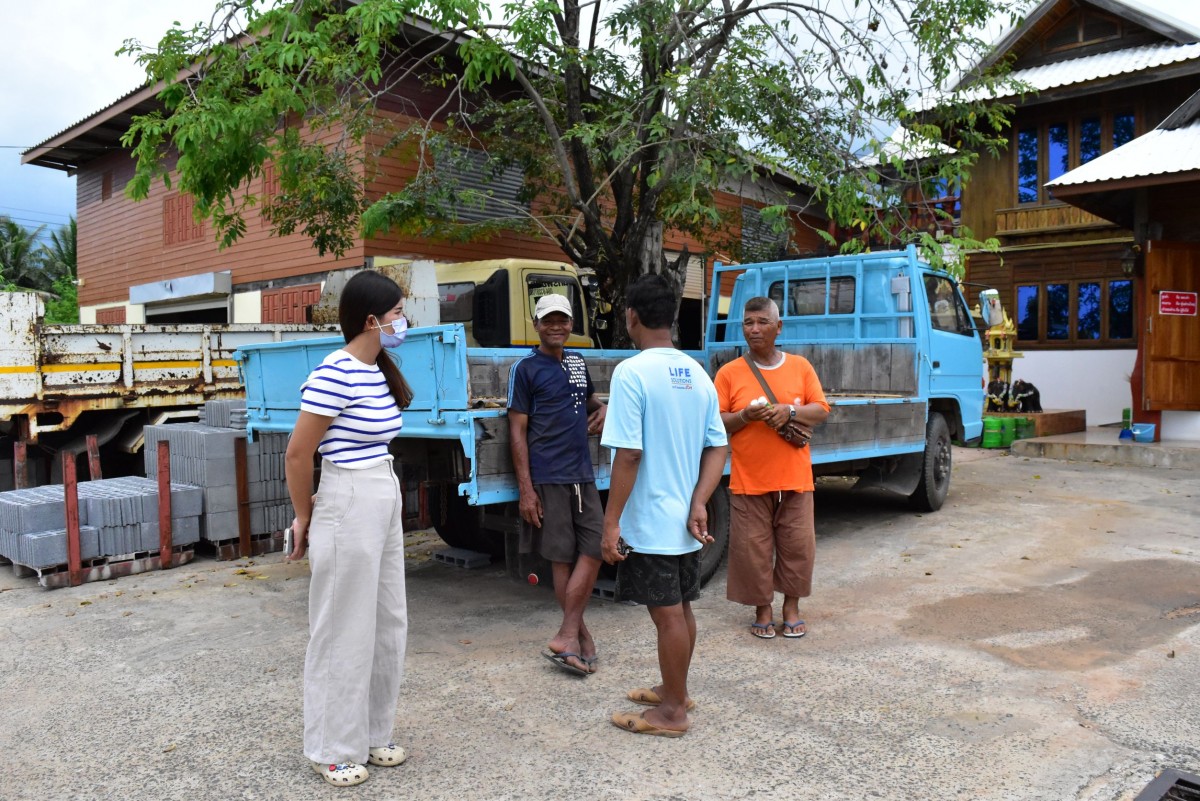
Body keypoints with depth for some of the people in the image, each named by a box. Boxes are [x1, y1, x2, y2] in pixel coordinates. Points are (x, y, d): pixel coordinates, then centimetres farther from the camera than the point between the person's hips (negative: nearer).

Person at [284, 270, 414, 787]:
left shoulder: (379, 371, 9)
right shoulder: (336, 372, -18)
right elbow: (298, 454, -15)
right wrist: (304, 519, -4)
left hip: (385, 504, 9)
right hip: (349, 509, -9)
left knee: (388, 625, 16)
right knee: (344, 633, 4)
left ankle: (372, 735, 32)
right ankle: (332, 749, 22)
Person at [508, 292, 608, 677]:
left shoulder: (577, 362, 14)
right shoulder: (526, 368, -4)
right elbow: (517, 431, -6)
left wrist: (602, 408, 8)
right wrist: (525, 489, -12)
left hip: (583, 475, 6)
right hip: (548, 479, -6)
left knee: (594, 550, 0)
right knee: (562, 558, 1)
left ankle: (566, 635, 6)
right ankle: (580, 635, 12)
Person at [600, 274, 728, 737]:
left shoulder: (632, 372, -16)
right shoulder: (697, 373, 7)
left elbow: (628, 455, -21)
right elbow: (718, 448, 4)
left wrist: (611, 522, -15)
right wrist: (698, 505, -2)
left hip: (650, 523, -7)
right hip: (686, 523, 8)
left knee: (667, 614, 3)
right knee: (680, 608, 19)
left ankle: (672, 712, 17)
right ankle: (674, 690, 35)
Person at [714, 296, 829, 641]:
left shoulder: (800, 366, 7)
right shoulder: (729, 373, 1)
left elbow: (821, 410, 4)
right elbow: (716, 423, 0)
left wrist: (789, 411, -14)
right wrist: (745, 416, -18)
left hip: (795, 479, 2)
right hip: (749, 480, -1)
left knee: (798, 545, 7)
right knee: (753, 547, 3)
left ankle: (791, 607, 26)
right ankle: (763, 609, 21)